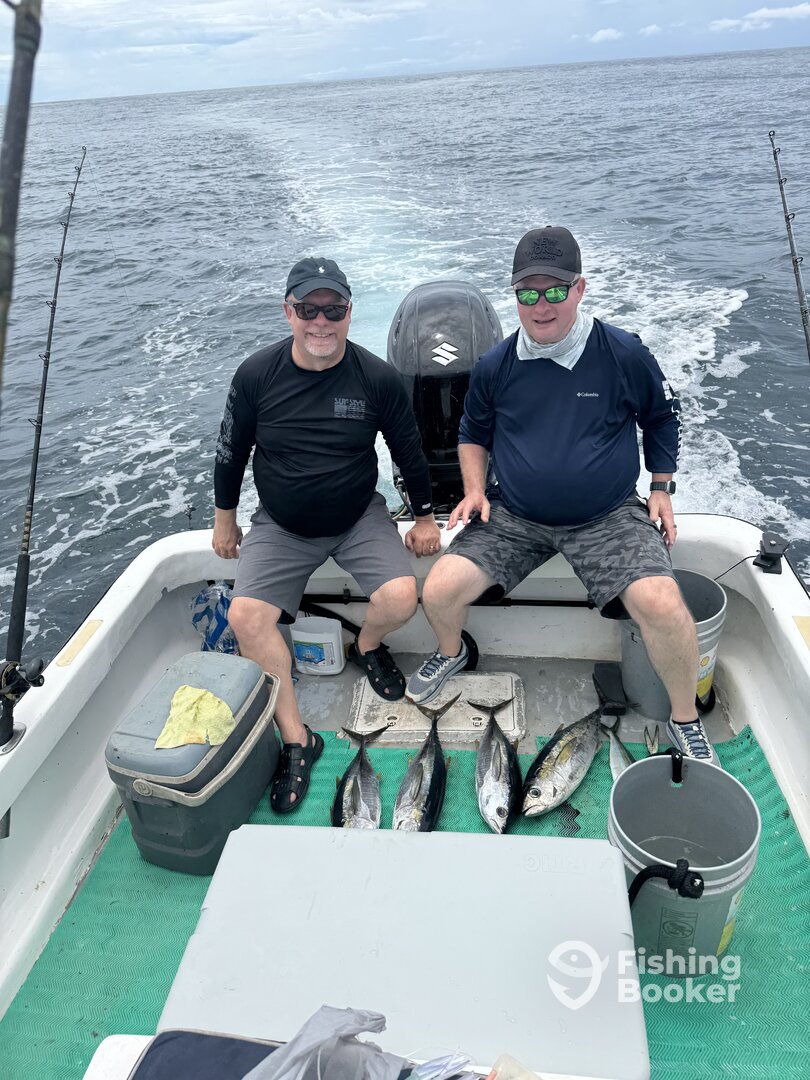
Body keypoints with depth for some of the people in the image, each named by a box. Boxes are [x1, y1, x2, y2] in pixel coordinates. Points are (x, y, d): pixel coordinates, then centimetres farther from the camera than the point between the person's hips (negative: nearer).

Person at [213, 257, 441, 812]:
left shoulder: (378, 378, -10)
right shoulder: (256, 375, -9)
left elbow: (410, 450, 2)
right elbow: (231, 450, 4)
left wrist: (426, 516, 7)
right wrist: (224, 518, 11)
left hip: (361, 518, 0)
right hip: (280, 526, 1)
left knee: (401, 598, -22)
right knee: (246, 615, -19)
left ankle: (367, 646, 15)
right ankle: (296, 737, -7)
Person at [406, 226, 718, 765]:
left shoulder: (624, 353, -6)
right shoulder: (495, 367, -1)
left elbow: (662, 417, 11)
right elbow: (473, 434, 15)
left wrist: (662, 488, 8)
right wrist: (475, 490, 1)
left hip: (607, 518, -2)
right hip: (512, 517, 2)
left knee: (662, 604, -25)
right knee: (439, 591, -14)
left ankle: (686, 719, 3)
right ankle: (452, 652, 24)